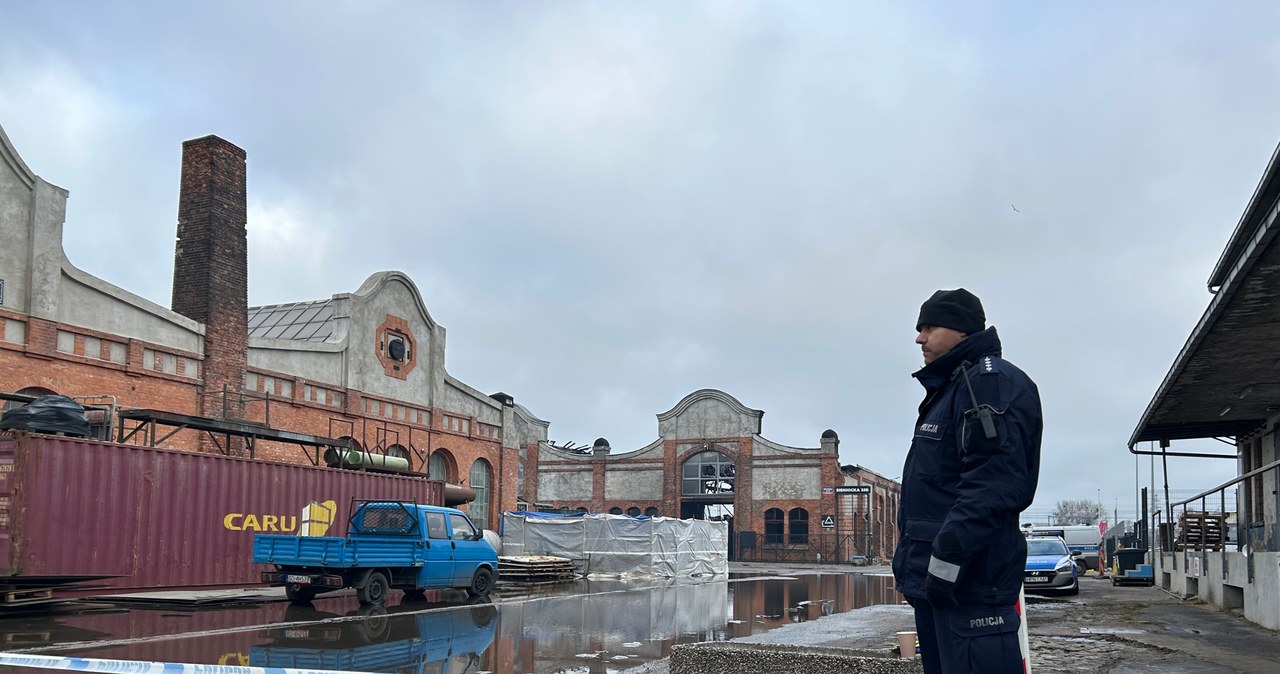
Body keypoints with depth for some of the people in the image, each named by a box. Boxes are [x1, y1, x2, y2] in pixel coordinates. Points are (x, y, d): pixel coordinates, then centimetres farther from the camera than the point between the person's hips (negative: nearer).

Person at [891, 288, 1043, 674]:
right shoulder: (950, 388, 24)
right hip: (935, 583, 11)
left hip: (969, 584, -11)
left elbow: (992, 483, -22)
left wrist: (947, 559, -25)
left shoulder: (991, 381, -8)